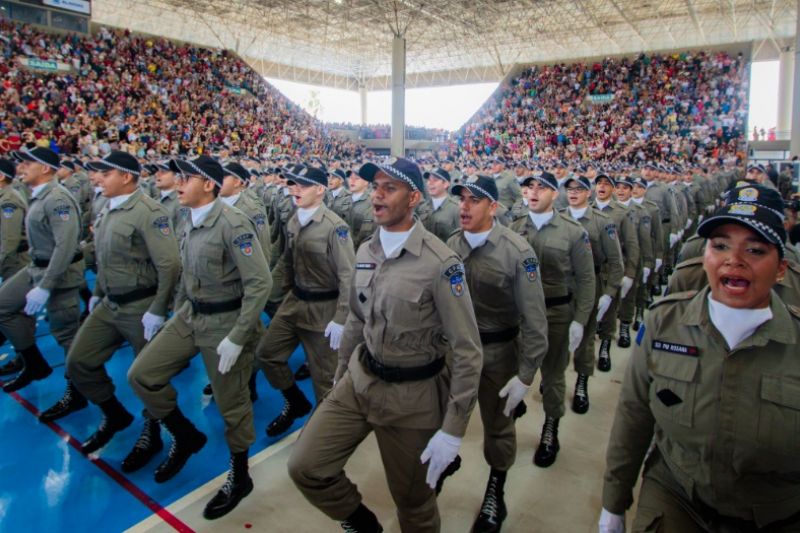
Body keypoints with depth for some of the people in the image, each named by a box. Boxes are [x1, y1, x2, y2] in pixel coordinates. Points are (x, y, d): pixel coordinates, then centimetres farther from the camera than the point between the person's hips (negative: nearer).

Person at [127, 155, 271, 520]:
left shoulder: (233, 223, -21)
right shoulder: (191, 221, 5)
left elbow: (260, 283, -25)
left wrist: (236, 338, -23)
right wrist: (176, 313, 17)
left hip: (225, 321, -8)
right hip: (190, 316, 8)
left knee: (231, 405, 6)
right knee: (141, 375, 6)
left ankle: (239, 478, 29)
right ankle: (186, 437, 27)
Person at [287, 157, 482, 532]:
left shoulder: (440, 262, -20)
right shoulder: (365, 252, 2)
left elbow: (467, 351, -18)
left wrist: (453, 429, -18)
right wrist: (340, 374, 19)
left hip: (413, 393, -5)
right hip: (360, 381, 6)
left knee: (413, 500, 13)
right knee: (304, 465, 0)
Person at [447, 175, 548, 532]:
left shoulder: (517, 252, -18)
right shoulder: (451, 244, -4)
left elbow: (534, 320, -15)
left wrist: (526, 375, -15)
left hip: (498, 351, -3)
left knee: (498, 427, 15)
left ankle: (495, 495, 38)